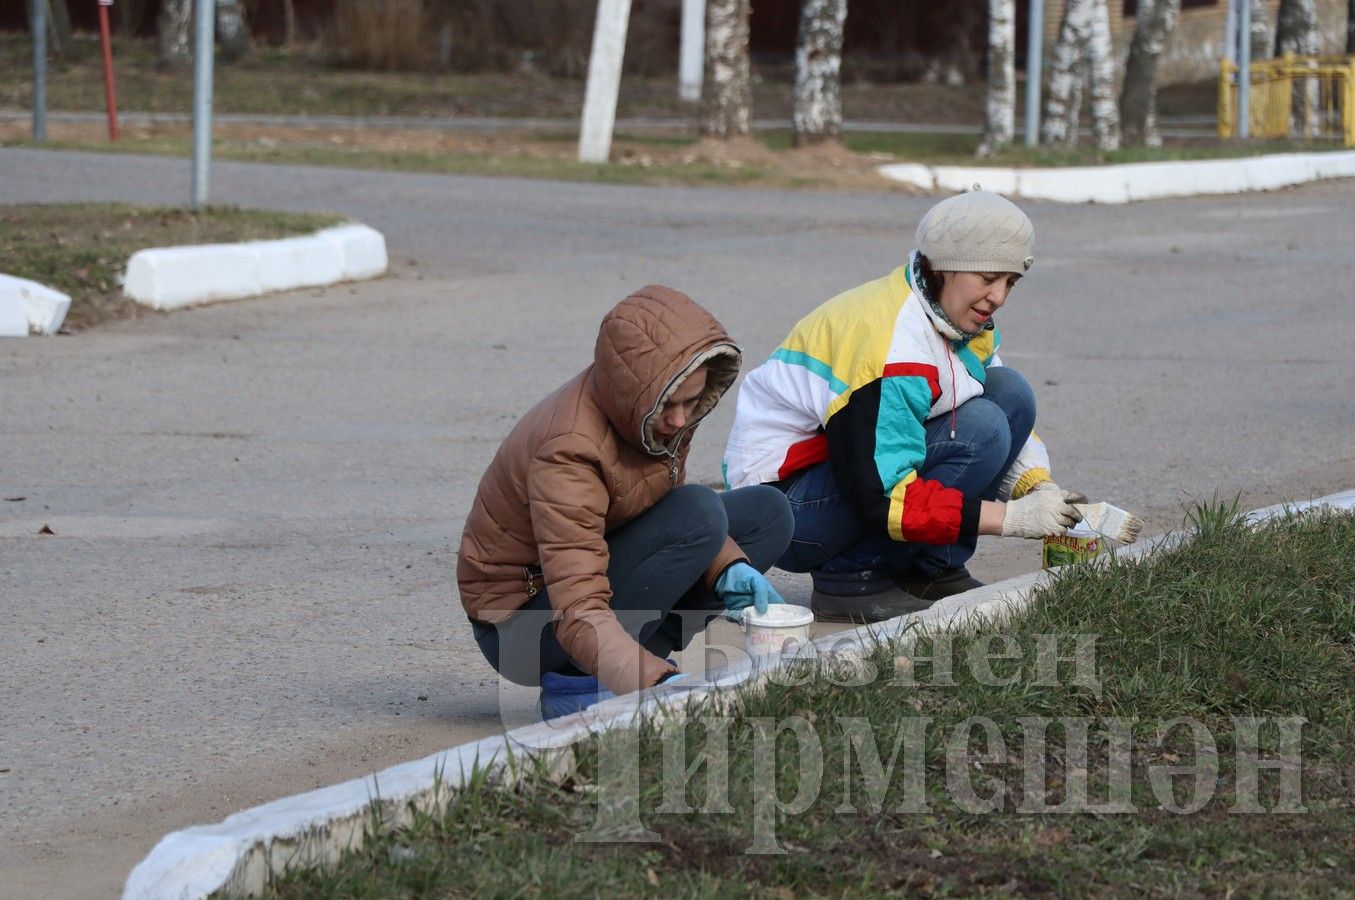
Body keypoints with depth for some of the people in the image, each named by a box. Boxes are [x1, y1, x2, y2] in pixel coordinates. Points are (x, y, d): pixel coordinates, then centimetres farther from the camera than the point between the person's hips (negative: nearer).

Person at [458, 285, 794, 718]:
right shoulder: (569, 451, -33)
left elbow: (669, 507, 9)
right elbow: (580, 616, -38)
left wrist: (728, 569, -11)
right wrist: (660, 684, -51)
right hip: (519, 625, -9)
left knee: (768, 514, 2)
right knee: (700, 514, -27)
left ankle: (652, 649, -5)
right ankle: (580, 684, -21)